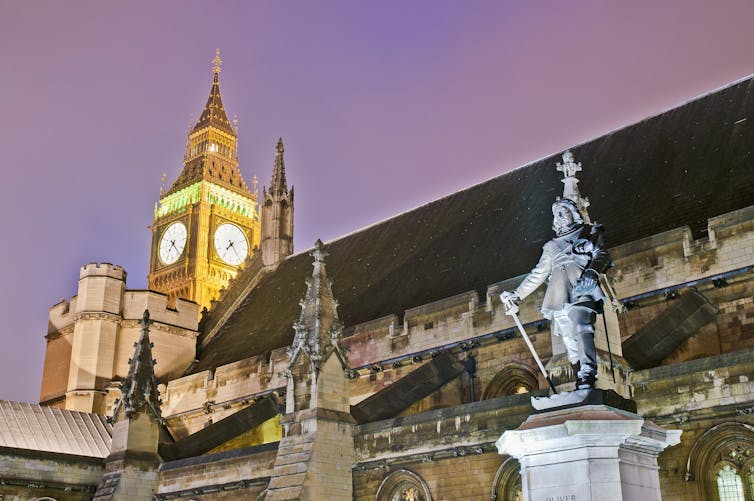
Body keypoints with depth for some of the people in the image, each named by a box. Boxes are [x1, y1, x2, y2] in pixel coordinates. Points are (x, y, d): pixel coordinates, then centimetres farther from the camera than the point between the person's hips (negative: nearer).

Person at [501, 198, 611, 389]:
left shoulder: (590, 232, 23)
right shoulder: (552, 246, 35)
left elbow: (602, 255, 6)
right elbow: (537, 274, 38)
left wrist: (592, 272, -16)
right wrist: (516, 295, 34)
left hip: (581, 285, -5)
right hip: (559, 293, 5)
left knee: (581, 325, -28)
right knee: (568, 336, -12)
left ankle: (587, 378, -40)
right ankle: (580, 377, -20)